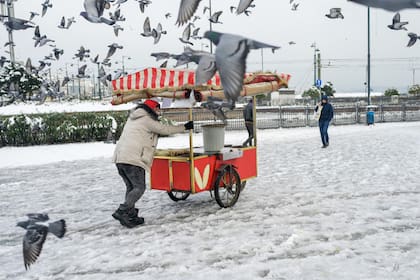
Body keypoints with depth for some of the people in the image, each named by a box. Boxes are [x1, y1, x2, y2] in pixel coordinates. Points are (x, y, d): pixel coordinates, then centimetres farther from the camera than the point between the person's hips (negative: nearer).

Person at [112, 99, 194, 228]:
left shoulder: (133, 119, 25)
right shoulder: (147, 120, -2)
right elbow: (165, 130, 0)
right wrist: (185, 127, 10)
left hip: (120, 158, 9)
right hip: (133, 159, -9)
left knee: (131, 187, 15)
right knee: (139, 187, -5)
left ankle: (130, 216, 15)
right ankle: (122, 212, -15)